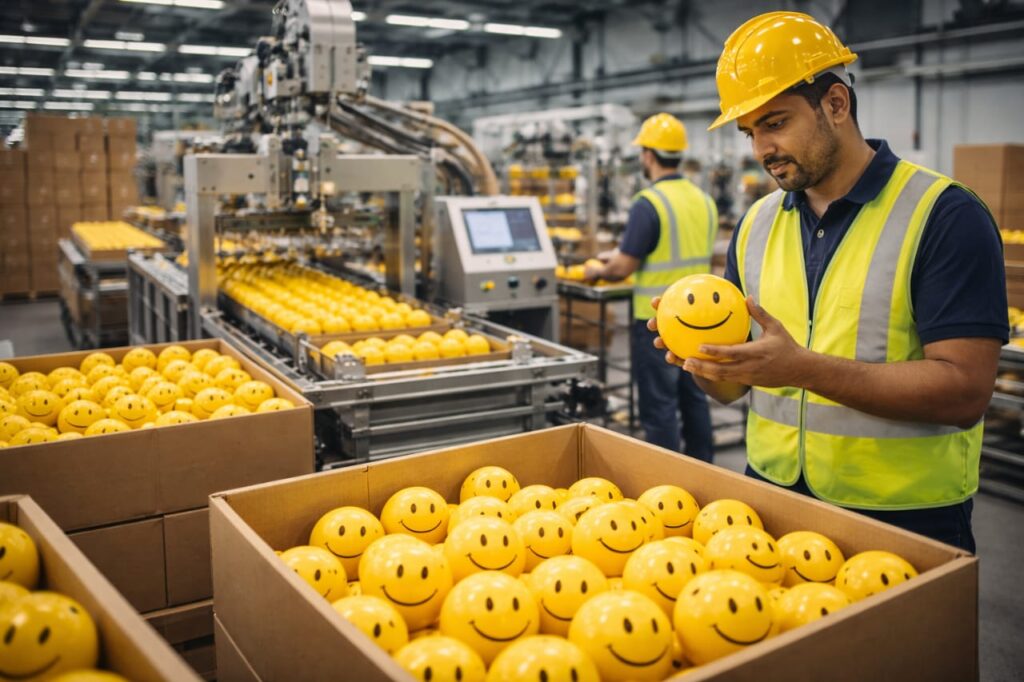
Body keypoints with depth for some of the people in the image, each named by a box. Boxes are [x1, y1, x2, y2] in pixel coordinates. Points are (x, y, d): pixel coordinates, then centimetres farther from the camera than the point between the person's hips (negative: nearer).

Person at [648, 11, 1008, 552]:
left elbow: (964, 391, -20)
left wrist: (802, 367, -29)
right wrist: (702, 357, -15)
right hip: (770, 495, 5)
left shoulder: (944, 216, -12)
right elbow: (733, 386, 8)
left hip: (904, 520, -5)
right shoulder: (755, 225, 5)